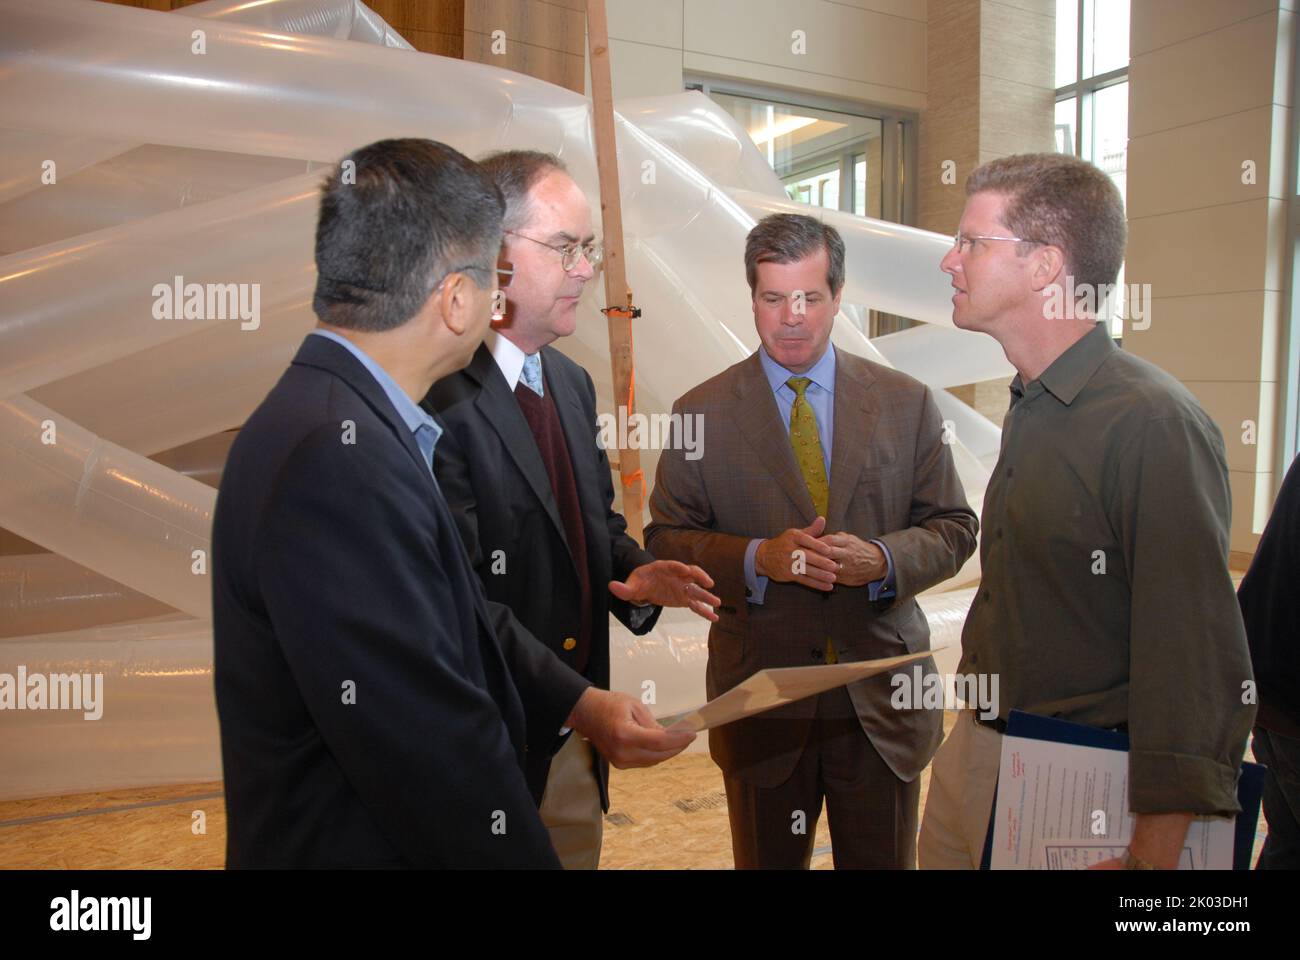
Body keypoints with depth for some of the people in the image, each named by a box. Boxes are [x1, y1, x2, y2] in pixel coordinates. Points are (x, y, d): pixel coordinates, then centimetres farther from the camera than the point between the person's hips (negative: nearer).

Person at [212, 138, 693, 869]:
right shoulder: (337, 454, -30)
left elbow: (457, 616, 6)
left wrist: (580, 704, 3)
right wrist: (525, 854, -15)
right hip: (356, 842, -9)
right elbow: (434, 749, -28)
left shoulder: (344, 422, 0)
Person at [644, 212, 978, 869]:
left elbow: (954, 527, 3)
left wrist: (885, 560, -18)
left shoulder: (907, 403, 1)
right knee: (767, 861, 19)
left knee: (883, 861, 18)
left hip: (883, 698, 1)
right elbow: (665, 542, -4)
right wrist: (757, 558, -21)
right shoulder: (700, 413, -3)